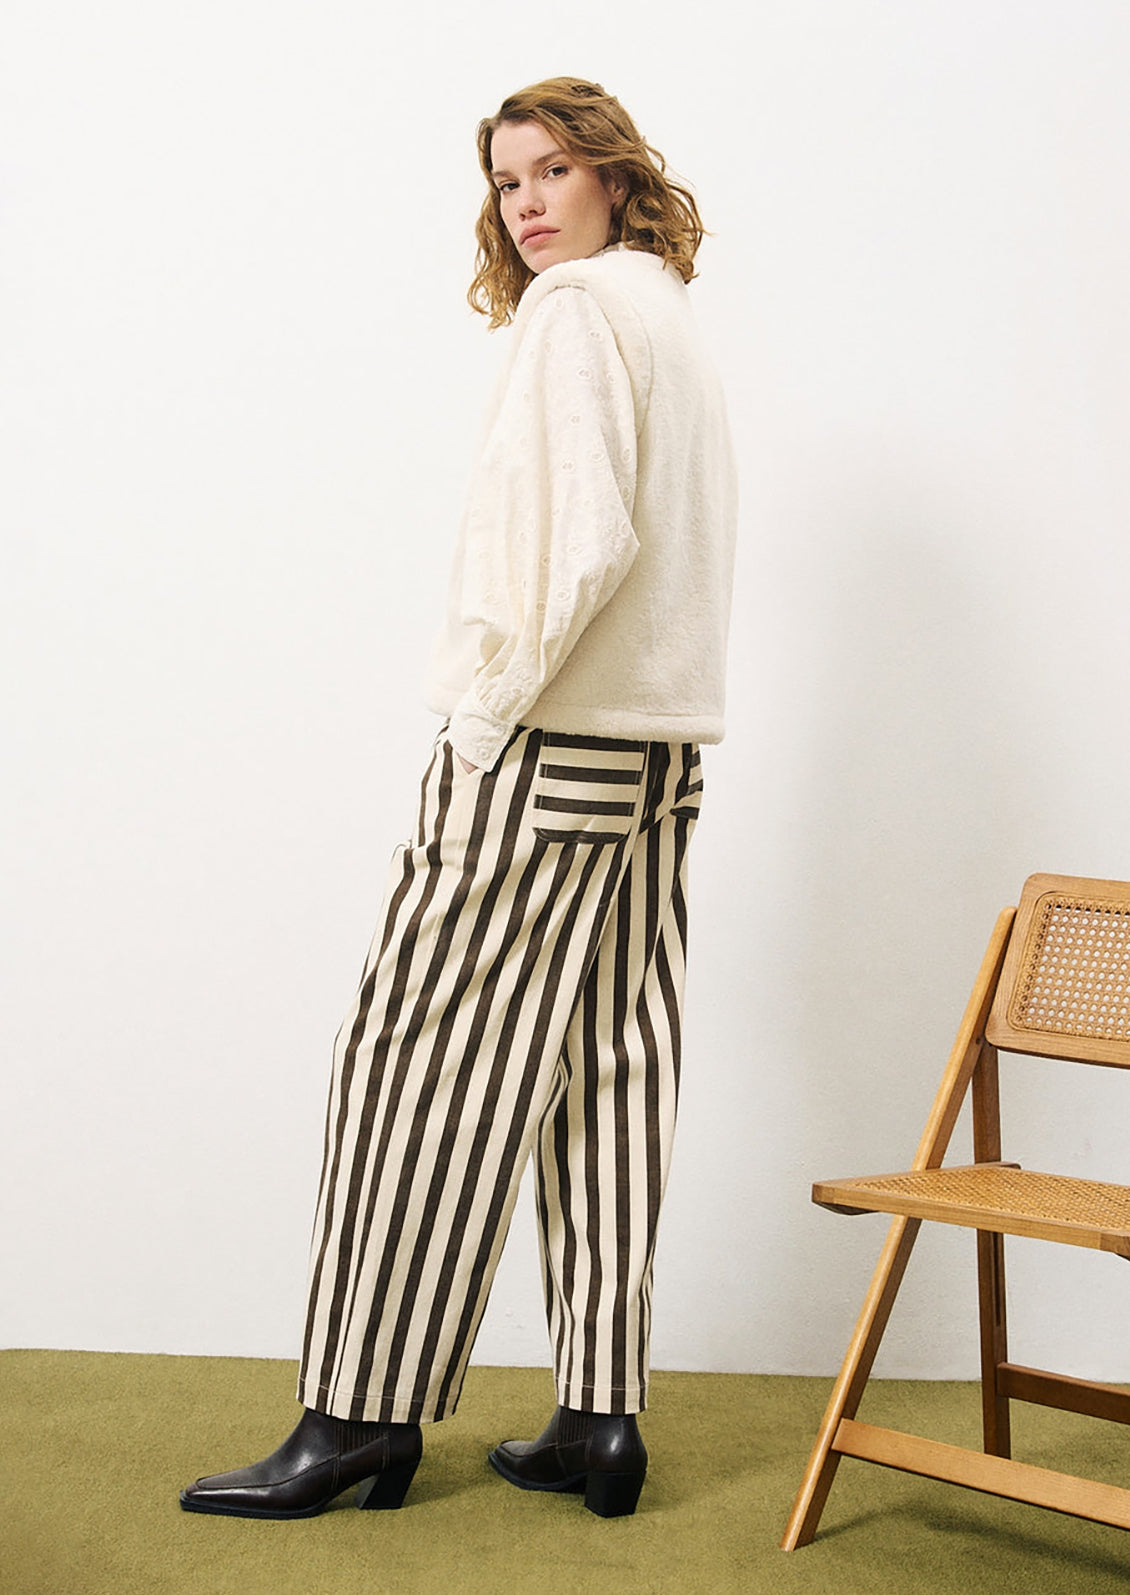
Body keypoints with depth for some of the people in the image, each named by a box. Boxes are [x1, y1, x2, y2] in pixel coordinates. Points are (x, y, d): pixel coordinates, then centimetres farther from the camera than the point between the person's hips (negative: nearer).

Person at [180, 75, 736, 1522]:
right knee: (607, 1073, 7)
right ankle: (600, 1418, 11)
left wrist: (489, 704, -13)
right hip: (656, 752, 9)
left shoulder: (574, 309, -7)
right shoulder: (671, 320, 21)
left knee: (424, 1057, -4)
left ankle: (360, 1416, 2)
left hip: (545, 745, -9)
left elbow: (578, 536, -19)